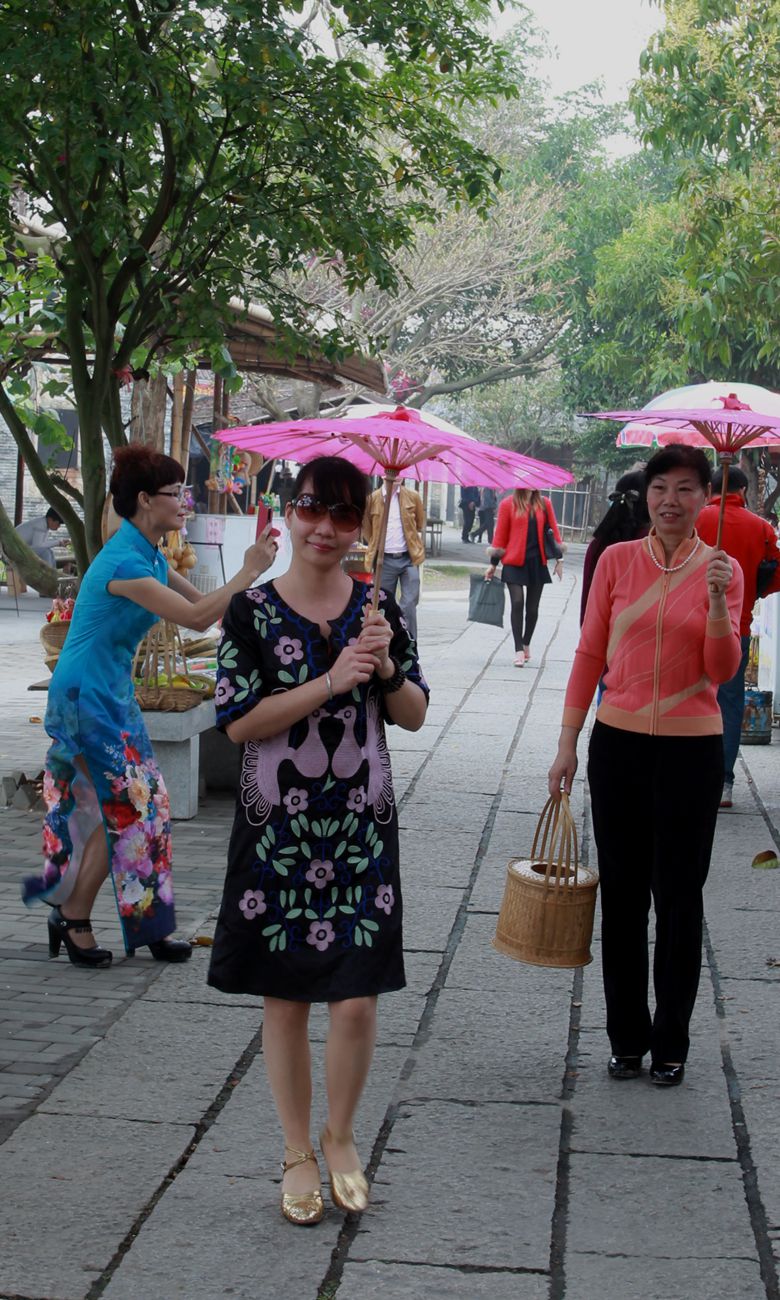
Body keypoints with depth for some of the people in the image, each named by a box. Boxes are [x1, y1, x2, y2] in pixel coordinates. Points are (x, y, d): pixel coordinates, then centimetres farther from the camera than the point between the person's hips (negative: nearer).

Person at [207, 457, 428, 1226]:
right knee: (285, 998, 8)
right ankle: (297, 1153, 25)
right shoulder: (251, 612, -4)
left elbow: (414, 716, 7)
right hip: (276, 828, -1)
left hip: (361, 829, 2)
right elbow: (237, 721, -12)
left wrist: (386, 667, -12)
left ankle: (339, 1136, 26)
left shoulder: (377, 610, 4)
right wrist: (332, 681, -19)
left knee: (356, 1000, 0)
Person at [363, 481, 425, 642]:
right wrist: (375, 547, 10)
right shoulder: (372, 498, 0)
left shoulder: (413, 497, 3)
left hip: (408, 558, 0)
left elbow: (420, 524, 16)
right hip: (384, 560, 0)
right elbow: (366, 526, 11)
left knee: (409, 604, -6)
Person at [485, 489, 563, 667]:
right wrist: (493, 563, 2)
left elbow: (553, 530, 9)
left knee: (532, 607, 9)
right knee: (517, 603, -11)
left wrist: (559, 559, 5)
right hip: (514, 562, -3)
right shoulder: (508, 504, -1)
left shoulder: (544, 504, 6)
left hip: (537, 562, 3)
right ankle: (519, 650, -8)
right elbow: (500, 534, 1)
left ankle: (526, 644, 28)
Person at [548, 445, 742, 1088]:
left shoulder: (722, 569, -2)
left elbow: (722, 670, -8)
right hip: (619, 742, 1)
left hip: (691, 747, -1)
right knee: (622, 895, 8)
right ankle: (627, 1038, 22)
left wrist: (717, 600, -23)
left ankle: (672, 1043, 19)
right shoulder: (617, 560, 0)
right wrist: (568, 742, 2)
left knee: (679, 897, 6)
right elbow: (590, 654, 4)